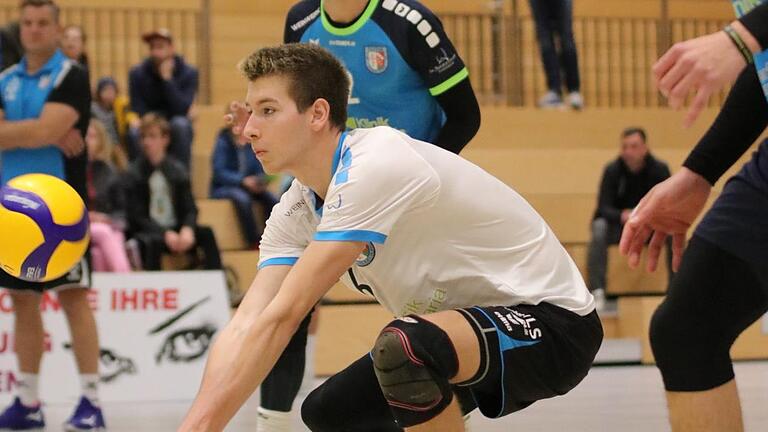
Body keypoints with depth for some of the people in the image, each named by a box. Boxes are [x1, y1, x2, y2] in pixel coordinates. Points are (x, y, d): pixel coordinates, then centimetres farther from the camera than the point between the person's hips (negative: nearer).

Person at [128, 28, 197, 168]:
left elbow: (181, 109, -21)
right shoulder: (137, 73, -6)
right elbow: (138, 112, -8)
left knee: (180, 124, -35)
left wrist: (167, 79, -26)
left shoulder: (189, 73, -9)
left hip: (176, 131, 0)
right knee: (135, 132, -33)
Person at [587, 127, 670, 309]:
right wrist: (622, 216, -40)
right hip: (618, 224, -1)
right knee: (600, 228, -33)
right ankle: (597, 290, -37)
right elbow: (603, 208, -17)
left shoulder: (660, 169, -9)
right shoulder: (612, 170, -11)